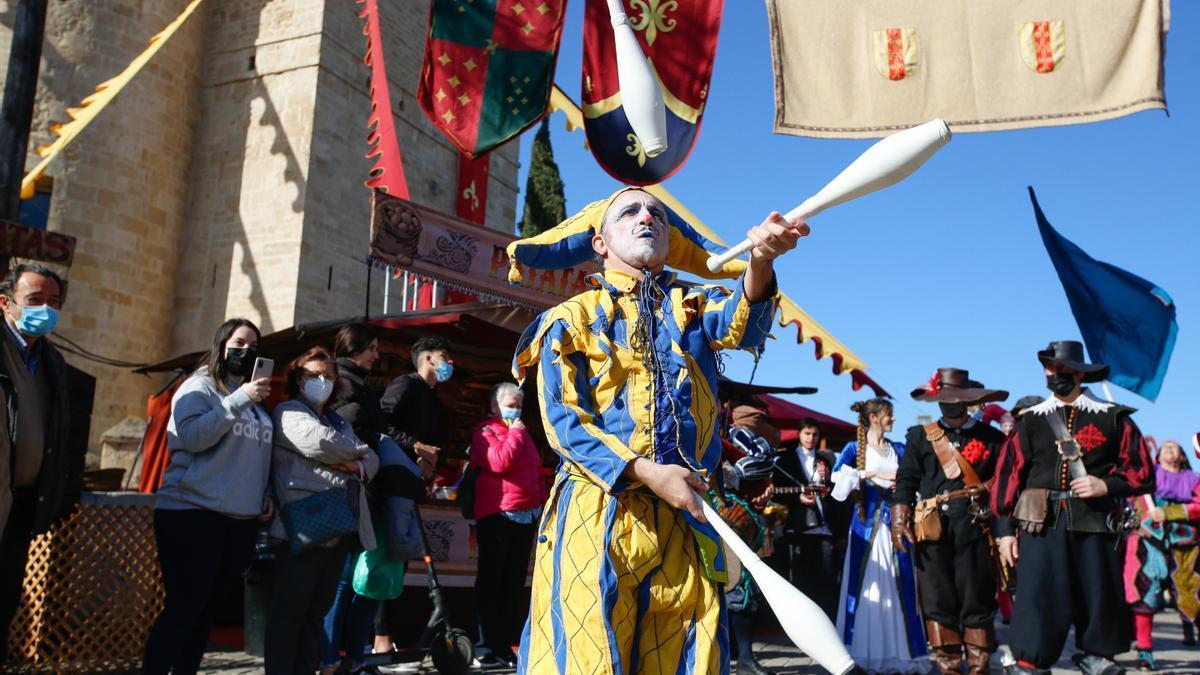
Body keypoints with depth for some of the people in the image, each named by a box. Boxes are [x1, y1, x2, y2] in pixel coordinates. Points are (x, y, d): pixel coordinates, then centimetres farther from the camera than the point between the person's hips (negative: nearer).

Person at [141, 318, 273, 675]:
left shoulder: (257, 404, 17)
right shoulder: (201, 386, -1)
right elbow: (190, 436, -18)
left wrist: (266, 495, 10)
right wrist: (239, 400, -18)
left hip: (241, 519, 7)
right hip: (192, 512, -7)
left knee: (206, 610, 11)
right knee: (183, 608, -8)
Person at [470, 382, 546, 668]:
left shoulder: (523, 433, 20)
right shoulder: (485, 432, -2)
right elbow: (500, 462, -19)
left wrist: (541, 504, 17)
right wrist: (515, 433, -9)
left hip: (526, 516, 7)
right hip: (496, 515, -7)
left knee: (515, 583, 8)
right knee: (491, 582, -2)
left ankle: (505, 645, 13)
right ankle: (488, 647, 1)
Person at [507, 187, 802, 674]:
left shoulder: (693, 308, 15)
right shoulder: (572, 319, 8)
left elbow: (743, 322, -9)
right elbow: (563, 420, -3)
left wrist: (761, 259, -31)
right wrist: (647, 473, -15)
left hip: (687, 520, 3)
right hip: (598, 516, -2)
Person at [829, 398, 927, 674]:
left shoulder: (899, 450, 14)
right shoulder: (854, 448, 3)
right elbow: (838, 475, -13)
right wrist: (873, 474, -20)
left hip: (894, 524, 3)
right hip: (866, 525, -3)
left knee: (899, 586, 0)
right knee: (866, 586, -3)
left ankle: (899, 651, 5)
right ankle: (863, 651, 4)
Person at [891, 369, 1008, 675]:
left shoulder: (991, 437, 7)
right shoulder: (919, 435, 10)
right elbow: (906, 482, 7)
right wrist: (899, 521, -4)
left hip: (975, 527, -1)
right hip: (932, 529, 1)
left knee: (977, 600, 3)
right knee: (936, 598, 3)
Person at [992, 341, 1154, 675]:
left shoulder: (1112, 418, 7)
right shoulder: (1031, 420, 9)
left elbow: (1142, 472, 8)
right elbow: (1008, 474, 7)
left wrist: (1106, 485, -11)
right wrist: (1005, 530, 2)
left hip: (1094, 525, 0)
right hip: (1042, 525, 0)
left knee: (1098, 595, 7)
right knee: (1038, 598, -5)